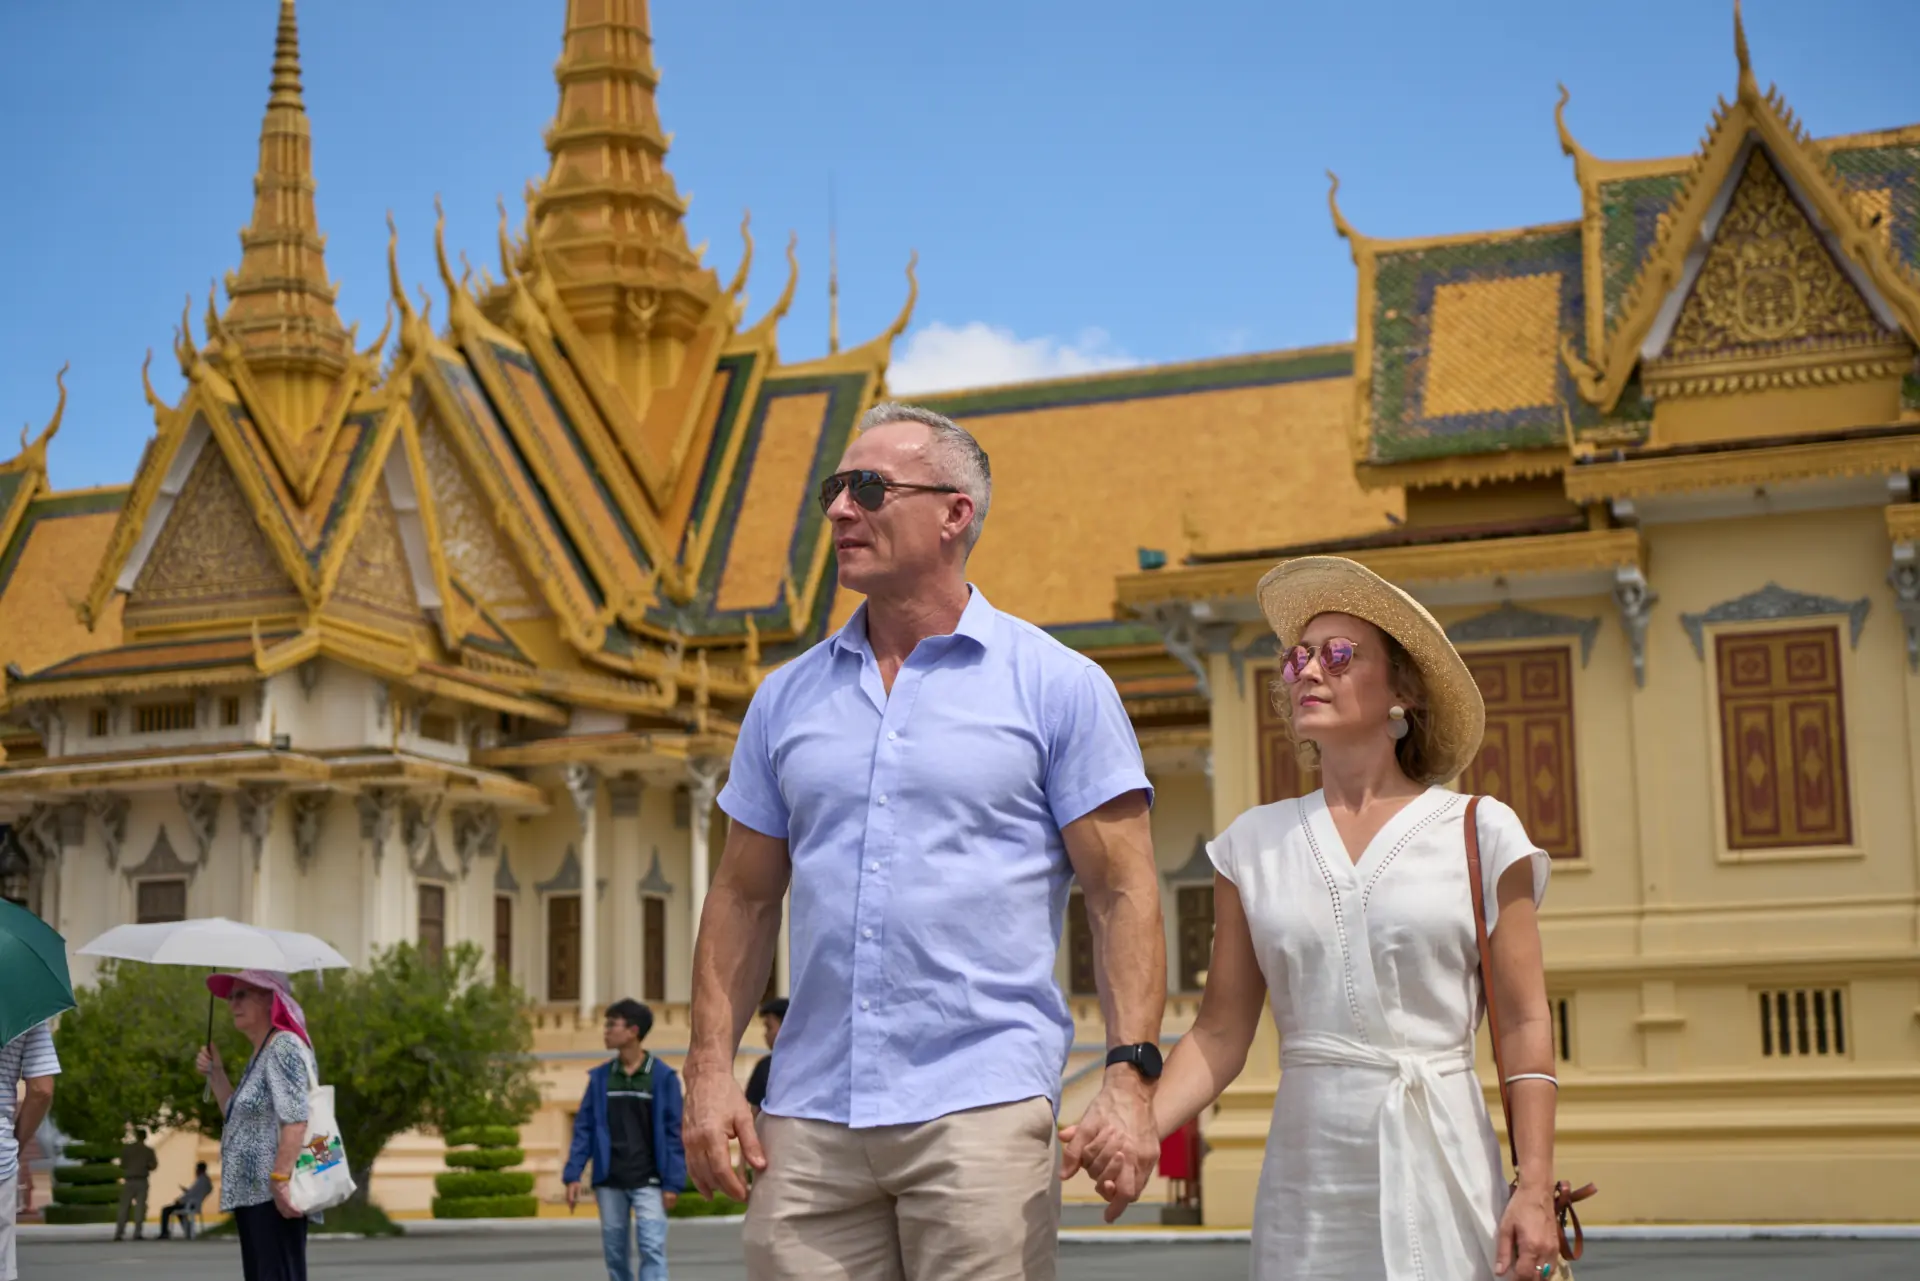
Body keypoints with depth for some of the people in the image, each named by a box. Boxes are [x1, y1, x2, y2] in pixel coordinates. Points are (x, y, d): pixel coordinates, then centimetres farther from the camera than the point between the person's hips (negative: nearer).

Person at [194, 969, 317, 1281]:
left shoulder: (283, 1046, -11)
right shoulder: (259, 1054, 21)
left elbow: (295, 1120, -22)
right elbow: (238, 1119, 26)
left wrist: (280, 1180, -27)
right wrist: (215, 1074, 17)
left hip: (274, 1197, -11)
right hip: (252, 1195, 11)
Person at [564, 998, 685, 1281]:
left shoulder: (662, 1076, -5)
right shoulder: (600, 1077, 4)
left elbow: (674, 1131, -5)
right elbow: (584, 1127, 6)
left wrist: (673, 1182, -10)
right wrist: (573, 1175, -2)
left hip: (648, 1182, -3)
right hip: (609, 1181, 4)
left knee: (652, 1248, -12)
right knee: (615, 1251, 9)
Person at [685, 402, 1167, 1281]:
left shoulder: (1058, 686, 2)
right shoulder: (787, 697, 14)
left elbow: (1122, 894, -1)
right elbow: (743, 897, 16)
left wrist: (1130, 1076, -12)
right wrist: (709, 1069, 5)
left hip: (981, 1107, -3)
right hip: (807, 1119, 4)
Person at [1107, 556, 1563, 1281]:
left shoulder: (1478, 833, 1)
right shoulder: (1254, 843, 8)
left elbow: (1524, 1027, -1)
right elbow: (1221, 1033, 6)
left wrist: (1535, 1189, -9)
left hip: (1437, 1167, -2)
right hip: (1304, 1176, 2)